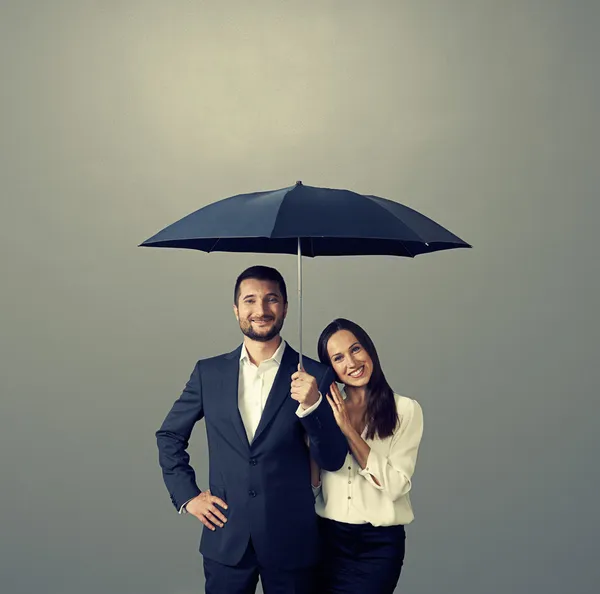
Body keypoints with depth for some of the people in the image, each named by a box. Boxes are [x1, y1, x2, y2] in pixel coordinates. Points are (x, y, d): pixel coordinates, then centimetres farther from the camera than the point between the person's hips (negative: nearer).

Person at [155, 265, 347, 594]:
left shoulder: (314, 376, -6)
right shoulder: (209, 372, 1)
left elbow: (333, 460, -7)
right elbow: (169, 435, 12)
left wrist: (312, 404, -22)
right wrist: (187, 495, 3)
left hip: (291, 542, -1)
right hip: (226, 540, 2)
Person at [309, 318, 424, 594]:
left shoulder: (405, 409, -8)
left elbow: (395, 485, -15)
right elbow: (312, 486, 2)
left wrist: (347, 429, -17)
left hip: (379, 543, -3)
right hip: (329, 537, 3)